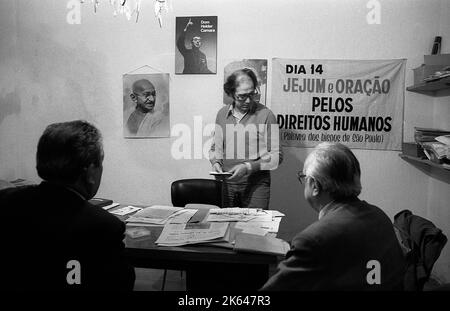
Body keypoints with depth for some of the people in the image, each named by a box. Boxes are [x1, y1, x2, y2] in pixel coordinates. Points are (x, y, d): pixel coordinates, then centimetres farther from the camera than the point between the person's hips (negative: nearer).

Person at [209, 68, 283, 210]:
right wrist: (215, 162, -2)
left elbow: (276, 155, -8)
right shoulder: (222, 114, 6)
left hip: (256, 184, -3)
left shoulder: (265, 115, -7)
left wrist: (248, 167, -17)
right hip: (227, 183, 4)